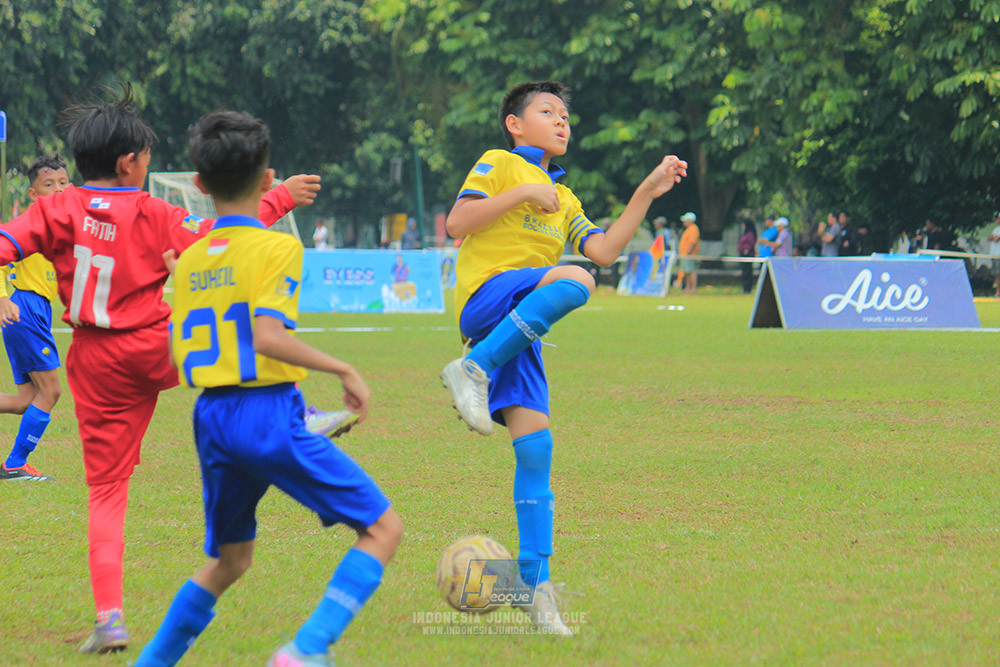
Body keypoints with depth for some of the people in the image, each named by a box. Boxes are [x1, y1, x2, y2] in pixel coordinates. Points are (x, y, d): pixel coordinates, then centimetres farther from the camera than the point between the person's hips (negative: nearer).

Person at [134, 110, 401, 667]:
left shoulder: (190, 260, 11)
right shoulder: (276, 248, -8)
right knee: (383, 527, -1)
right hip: (269, 416, -7)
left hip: (212, 418, 7)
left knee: (229, 560, 25)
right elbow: (268, 335, -21)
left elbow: (180, 353, 12)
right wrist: (343, 369, -13)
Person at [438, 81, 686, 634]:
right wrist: (523, 193, -7)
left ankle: (535, 583, -3)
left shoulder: (563, 200, 30)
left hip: (520, 329, 7)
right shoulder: (499, 165, 10)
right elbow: (457, 223, -4)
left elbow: (604, 251, 16)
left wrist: (646, 193, 11)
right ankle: (473, 369, -32)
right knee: (573, 280, -34)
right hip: (487, 296, -7)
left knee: (535, 445, -4)